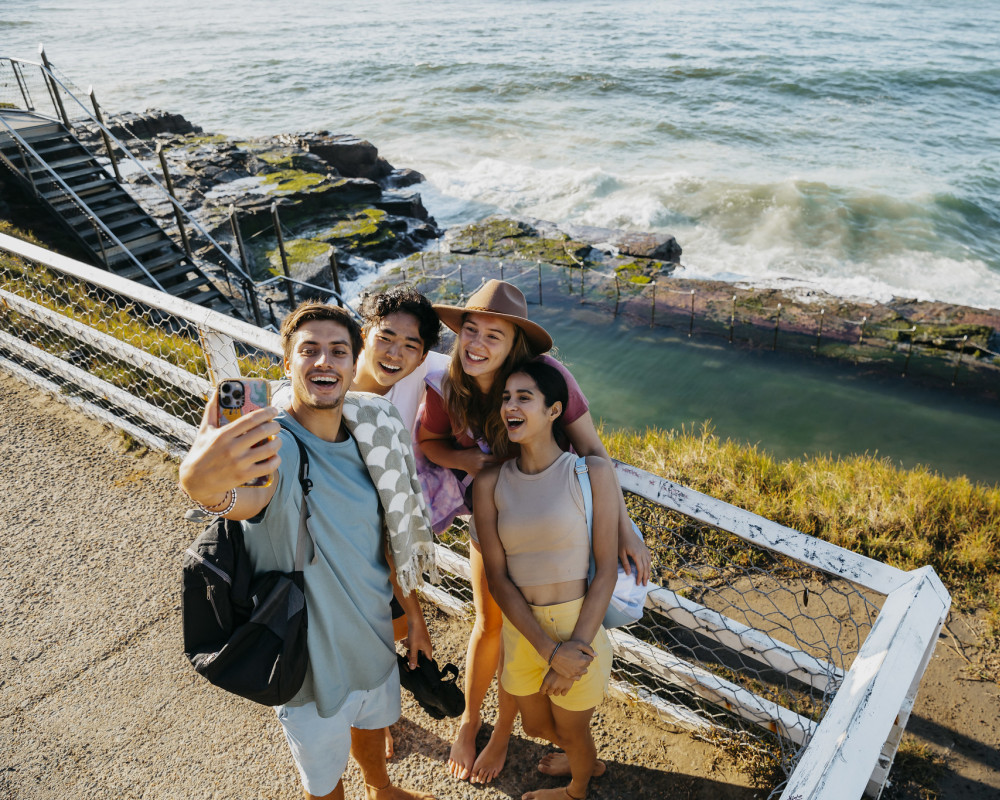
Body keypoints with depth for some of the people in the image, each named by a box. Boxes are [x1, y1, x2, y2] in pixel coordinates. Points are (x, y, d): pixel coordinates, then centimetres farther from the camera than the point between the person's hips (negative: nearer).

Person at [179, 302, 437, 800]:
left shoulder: (367, 440, -9)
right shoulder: (271, 445, -29)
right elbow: (249, 498, -54)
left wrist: (414, 617, 10)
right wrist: (204, 485, -76)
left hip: (374, 637, 6)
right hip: (312, 659, -5)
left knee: (371, 723, 34)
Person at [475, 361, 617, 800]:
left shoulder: (592, 472, -16)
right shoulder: (490, 482, -8)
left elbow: (606, 569, -13)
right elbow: (497, 576, -9)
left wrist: (576, 648, -18)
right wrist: (549, 649, -16)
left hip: (579, 626, -3)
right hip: (521, 628, 4)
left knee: (572, 731, 21)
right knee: (536, 725, 26)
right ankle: (587, 759, 62)